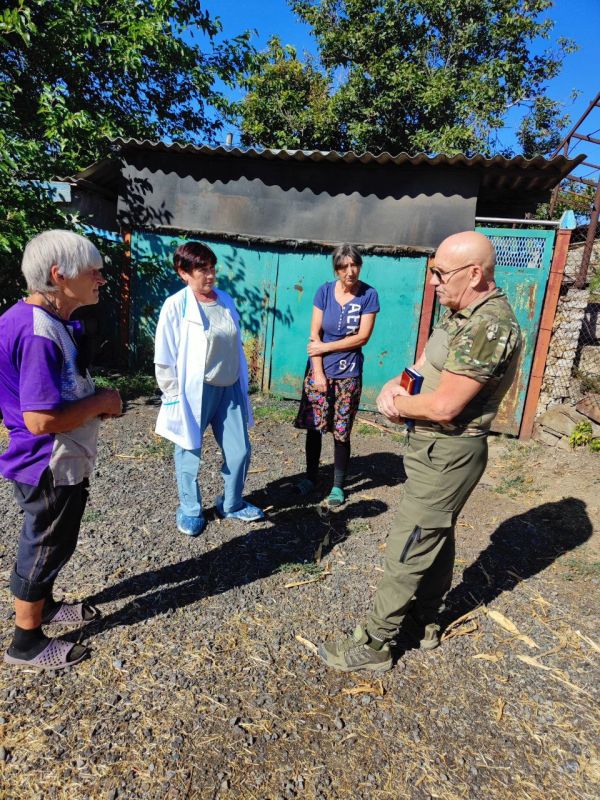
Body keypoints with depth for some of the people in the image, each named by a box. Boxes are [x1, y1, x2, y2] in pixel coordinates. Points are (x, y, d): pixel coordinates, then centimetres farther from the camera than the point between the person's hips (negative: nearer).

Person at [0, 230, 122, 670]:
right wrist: (102, 401, -20)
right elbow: (41, 419, -32)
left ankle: (44, 604, 49)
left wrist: (95, 400, 2)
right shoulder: (40, 334, -28)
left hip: (60, 462, 10)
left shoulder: (45, 321, 4)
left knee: (49, 543, 26)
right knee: (45, 547, 9)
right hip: (51, 467, -10)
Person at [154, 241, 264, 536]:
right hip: (194, 392, -5)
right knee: (189, 455, 10)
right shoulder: (176, 306, -10)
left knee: (240, 450, 11)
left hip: (228, 389, 5)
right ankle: (189, 511, 32)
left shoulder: (225, 300, 6)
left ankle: (232, 504, 34)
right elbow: (164, 358, -9)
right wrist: (175, 395, -8)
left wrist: (241, 383, 13)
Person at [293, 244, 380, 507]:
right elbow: (314, 335, -3)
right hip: (318, 370, 2)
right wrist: (318, 373, -8)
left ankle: (338, 486, 20)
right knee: (313, 426, 8)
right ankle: (311, 476, 28)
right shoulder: (325, 291, -1)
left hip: (348, 373, -2)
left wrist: (325, 347, -9)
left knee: (341, 432, 4)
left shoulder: (368, 295, -5)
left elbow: (362, 337, -9)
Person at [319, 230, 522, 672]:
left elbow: (444, 405, -28)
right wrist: (394, 387, -9)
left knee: (409, 549, 0)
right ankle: (425, 621, 40)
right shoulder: (462, 313, 8)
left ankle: (374, 645, 17)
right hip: (437, 446, 10)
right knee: (437, 536, 21)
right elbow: (424, 366, 11)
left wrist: (397, 403, -10)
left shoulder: (489, 324, -24)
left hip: (448, 453, -10)